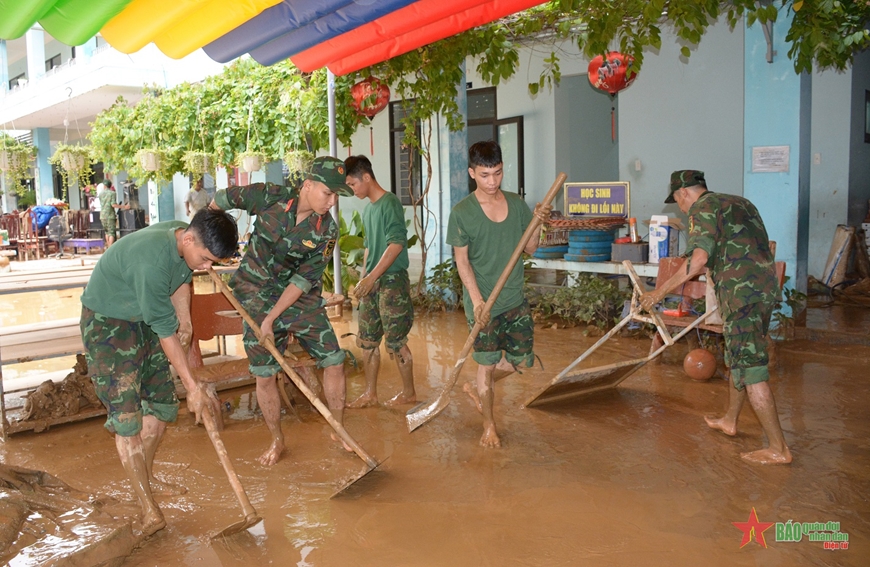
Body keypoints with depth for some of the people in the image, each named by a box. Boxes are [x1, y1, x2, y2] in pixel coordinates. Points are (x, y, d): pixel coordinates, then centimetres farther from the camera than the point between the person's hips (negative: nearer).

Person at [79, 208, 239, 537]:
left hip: (146, 318, 8)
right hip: (107, 322, -8)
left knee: (161, 402, 8)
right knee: (126, 415, -11)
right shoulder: (152, 260, -37)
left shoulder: (187, 240, -12)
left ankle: (145, 477, 28)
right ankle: (149, 509, -7)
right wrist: (192, 387, -26)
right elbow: (165, 331, -31)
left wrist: (185, 321, 1)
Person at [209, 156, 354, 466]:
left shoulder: (327, 229, -13)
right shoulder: (269, 197, -16)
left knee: (334, 362, -3)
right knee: (264, 375, 2)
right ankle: (277, 441, 24)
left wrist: (272, 318, -19)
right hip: (257, 297, -1)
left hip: (302, 300, 1)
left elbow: (304, 279, -15)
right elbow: (222, 198, 0)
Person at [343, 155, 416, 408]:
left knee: (396, 341, -1)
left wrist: (372, 277, -23)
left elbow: (396, 244, -21)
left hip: (392, 281, -9)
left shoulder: (390, 203, -12)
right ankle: (370, 394, 20)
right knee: (367, 340, 10)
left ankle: (409, 392, 14)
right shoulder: (367, 209, 15)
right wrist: (363, 279, 19)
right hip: (373, 283, 9)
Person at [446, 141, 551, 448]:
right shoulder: (462, 213, -11)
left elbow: (530, 248, 7)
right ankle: (489, 426, 24)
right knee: (488, 364, 3)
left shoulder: (517, 204, 3)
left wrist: (538, 222, -11)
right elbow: (462, 259, -9)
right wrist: (477, 299, -17)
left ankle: (477, 388, 38)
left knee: (521, 359, 12)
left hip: (516, 299, 5)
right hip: (484, 302, -5)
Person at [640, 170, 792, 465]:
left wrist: (661, 291, -14)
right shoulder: (740, 202, 22)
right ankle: (729, 421, 38)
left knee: (750, 370, -6)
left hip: (742, 293, -10)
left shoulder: (704, 208, -6)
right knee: (739, 359, 22)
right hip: (766, 287, 10)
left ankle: (778, 449, -4)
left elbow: (698, 260, -18)